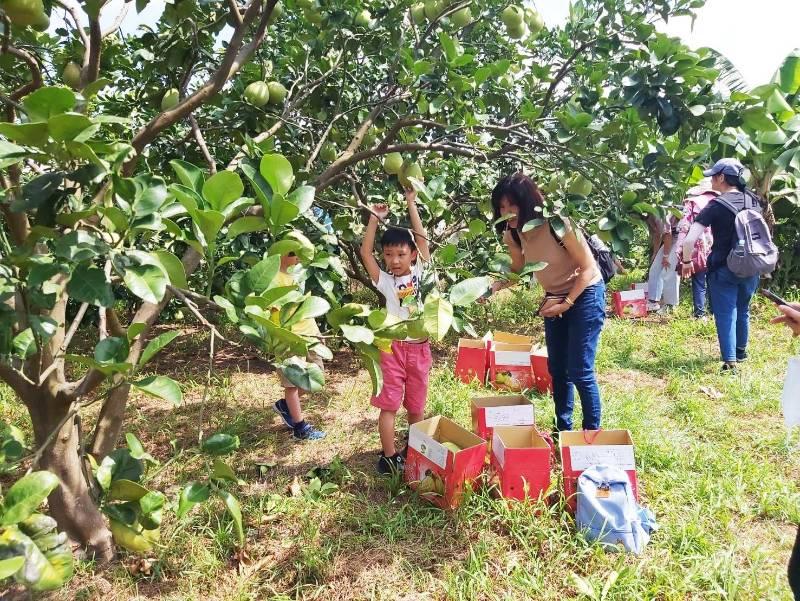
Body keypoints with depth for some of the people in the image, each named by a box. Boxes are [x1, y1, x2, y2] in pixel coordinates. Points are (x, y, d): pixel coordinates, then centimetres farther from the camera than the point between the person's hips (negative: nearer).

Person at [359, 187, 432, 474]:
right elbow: (365, 252, -10)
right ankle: (388, 455, 9)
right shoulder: (385, 280, -1)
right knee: (389, 404, 0)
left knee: (416, 404, 14)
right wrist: (375, 218, -9)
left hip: (419, 347, 2)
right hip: (394, 347, -2)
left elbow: (422, 239, -2)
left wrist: (411, 205, -2)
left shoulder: (419, 273, 3)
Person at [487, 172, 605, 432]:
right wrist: (493, 286, -13)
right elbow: (517, 271, 6)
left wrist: (566, 303, -20)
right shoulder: (513, 234, -8)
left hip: (584, 294, -7)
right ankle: (563, 430, 29)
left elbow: (588, 268, -19)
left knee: (579, 372, -7)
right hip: (555, 298, 7)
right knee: (557, 369, 13)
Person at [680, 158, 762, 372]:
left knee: (726, 314, 0)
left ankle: (730, 362, -6)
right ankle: (741, 352, 37)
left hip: (724, 269, -5)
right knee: (742, 310, 21)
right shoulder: (754, 201, 2)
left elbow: (689, 240, -20)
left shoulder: (716, 206, -14)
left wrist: (686, 261, -6)